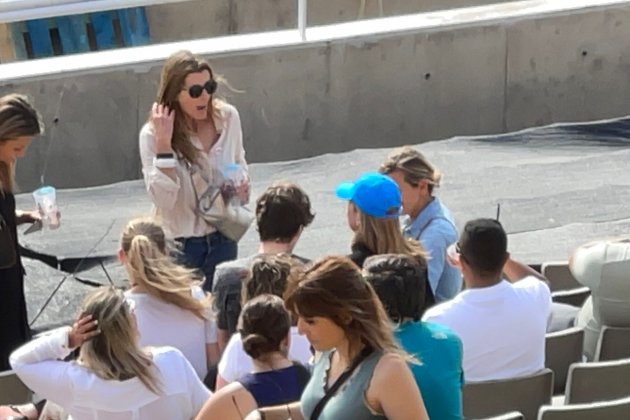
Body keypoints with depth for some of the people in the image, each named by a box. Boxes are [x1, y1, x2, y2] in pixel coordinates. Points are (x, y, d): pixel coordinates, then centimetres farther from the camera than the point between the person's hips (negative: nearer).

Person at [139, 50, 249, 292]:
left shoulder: (227, 117, -7)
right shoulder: (152, 134, -19)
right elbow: (163, 200, -26)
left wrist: (243, 183, -9)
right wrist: (163, 143, -31)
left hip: (222, 238, 4)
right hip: (179, 245, -4)